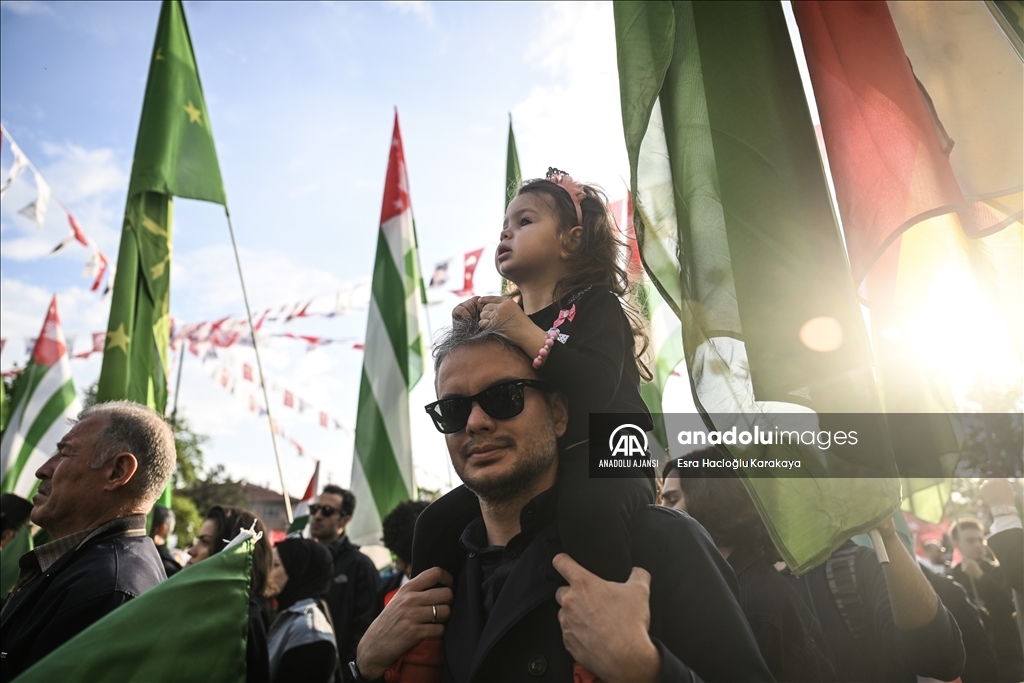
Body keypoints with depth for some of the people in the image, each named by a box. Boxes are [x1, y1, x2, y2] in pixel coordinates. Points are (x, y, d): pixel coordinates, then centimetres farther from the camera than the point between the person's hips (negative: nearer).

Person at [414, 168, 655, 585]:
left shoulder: (594, 304, -4)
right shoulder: (502, 316, 15)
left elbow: (600, 388, -24)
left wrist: (527, 334, -29)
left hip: (604, 458, -6)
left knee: (586, 507, -39)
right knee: (439, 523, -5)